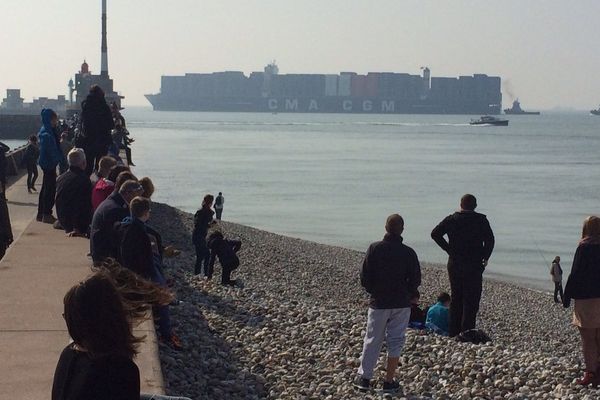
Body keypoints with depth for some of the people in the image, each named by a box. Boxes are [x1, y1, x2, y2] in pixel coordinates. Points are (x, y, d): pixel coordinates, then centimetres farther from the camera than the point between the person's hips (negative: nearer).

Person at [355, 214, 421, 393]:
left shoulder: (374, 249, -8)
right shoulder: (408, 253, -7)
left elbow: (364, 277, -5)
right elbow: (416, 279, -2)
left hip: (378, 303, 0)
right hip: (401, 304, 0)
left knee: (372, 341, 11)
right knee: (395, 342, 7)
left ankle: (364, 378, 11)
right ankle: (389, 382, 9)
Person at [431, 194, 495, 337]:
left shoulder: (451, 219, 3)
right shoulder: (481, 220, -5)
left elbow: (435, 233, -2)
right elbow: (490, 240, -12)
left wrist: (449, 250, 1)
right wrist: (485, 258, 0)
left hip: (454, 264, 3)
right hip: (474, 265, -3)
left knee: (456, 298, 13)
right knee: (471, 299, 0)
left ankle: (454, 331, 14)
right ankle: (467, 332, -6)